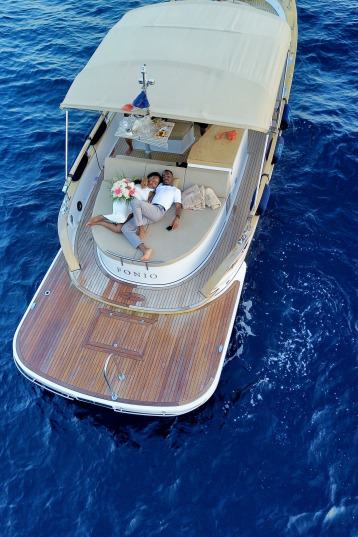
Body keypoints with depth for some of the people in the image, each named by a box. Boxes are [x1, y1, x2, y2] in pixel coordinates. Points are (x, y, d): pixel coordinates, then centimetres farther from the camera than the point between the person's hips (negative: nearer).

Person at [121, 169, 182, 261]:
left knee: (134, 202, -31)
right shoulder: (159, 185, 36)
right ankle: (145, 249, -35)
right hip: (147, 212, 6)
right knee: (125, 228, -17)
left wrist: (177, 218, -10)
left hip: (158, 211, -6)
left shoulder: (176, 190, 22)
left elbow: (178, 206, 11)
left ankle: (141, 231, -18)